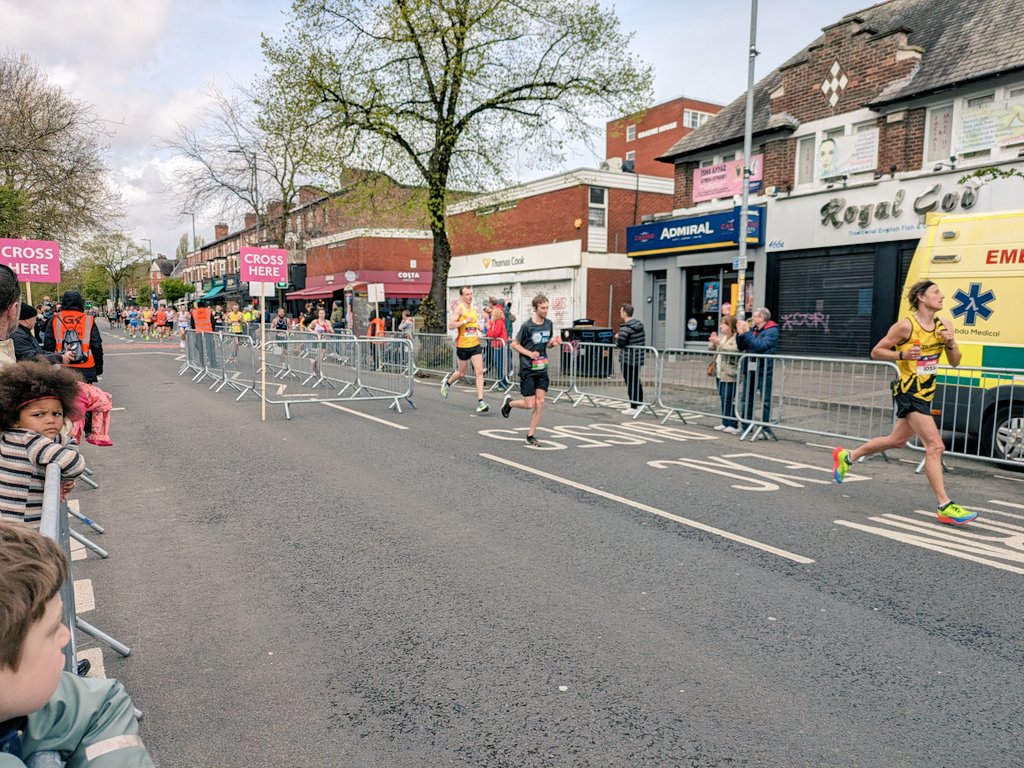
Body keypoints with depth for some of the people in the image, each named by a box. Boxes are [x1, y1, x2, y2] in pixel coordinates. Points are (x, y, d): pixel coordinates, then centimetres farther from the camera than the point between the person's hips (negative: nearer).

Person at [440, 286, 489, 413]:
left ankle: (480, 402, -10)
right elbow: (450, 326, -20)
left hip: (475, 345, 5)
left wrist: (477, 332, 10)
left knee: (479, 372, -8)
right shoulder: (459, 308, -10)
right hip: (463, 346, -5)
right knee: (462, 373, 10)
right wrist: (465, 321, -26)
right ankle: (448, 381, 43)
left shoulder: (474, 308, 10)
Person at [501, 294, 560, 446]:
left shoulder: (549, 324, 4)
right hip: (527, 370, -5)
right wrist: (529, 353, -17)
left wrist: (553, 343, -5)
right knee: (529, 404, -4)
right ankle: (509, 402, 28)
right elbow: (514, 344, -5)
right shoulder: (527, 326, -13)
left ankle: (531, 435, 10)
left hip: (542, 369, 5)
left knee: (540, 402, -1)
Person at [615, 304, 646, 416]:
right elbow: (642, 339, 12)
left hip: (628, 359, -8)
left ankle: (633, 408, 6)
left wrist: (617, 337, 1)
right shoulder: (639, 324, 7)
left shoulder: (625, 328, -19)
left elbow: (619, 343, -21)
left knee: (630, 383, 1)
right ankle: (640, 404, 27)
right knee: (637, 381, 19)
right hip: (639, 357, 8)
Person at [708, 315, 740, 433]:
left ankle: (733, 425, -3)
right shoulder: (721, 336, 17)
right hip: (720, 372, 9)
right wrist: (713, 342, -2)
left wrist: (719, 343, -25)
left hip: (729, 373, -9)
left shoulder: (736, 337, -10)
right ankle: (725, 423, 18)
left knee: (729, 399, -10)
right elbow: (711, 348, 20)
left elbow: (734, 350, -26)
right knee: (722, 398, 11)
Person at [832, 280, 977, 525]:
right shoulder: (906, 325, -13)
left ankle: (846, 456, 39)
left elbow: (955, 362, 9)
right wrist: (902, 354, -22)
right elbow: (876, 352, -6)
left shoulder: (944, 324, 5)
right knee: (935, 446, -13)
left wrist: (951, 343, -11)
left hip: (925, 393, 8)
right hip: (908, 392, -8)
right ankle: (945, 507, -9)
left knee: (897, 440, 21)